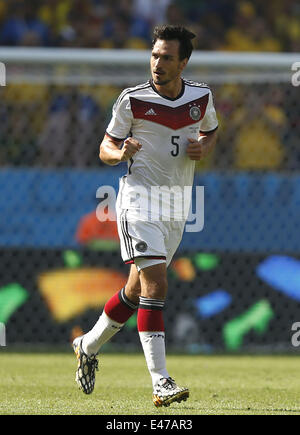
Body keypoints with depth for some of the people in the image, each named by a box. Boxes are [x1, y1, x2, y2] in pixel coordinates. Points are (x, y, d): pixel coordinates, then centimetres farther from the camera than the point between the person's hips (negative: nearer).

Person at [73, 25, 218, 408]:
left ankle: (89, 346, 37)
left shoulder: (201, 97, 4)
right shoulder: (133, 99, -7)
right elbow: (106, 149, 1)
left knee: (136, 291, 14)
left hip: (177, 206, 5)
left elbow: (211, 132, 23)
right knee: (155, 286, -18)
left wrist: (203, 147, 0)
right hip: (140, 199, -5)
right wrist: (120, 153, -22)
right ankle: (161, 383, -21)